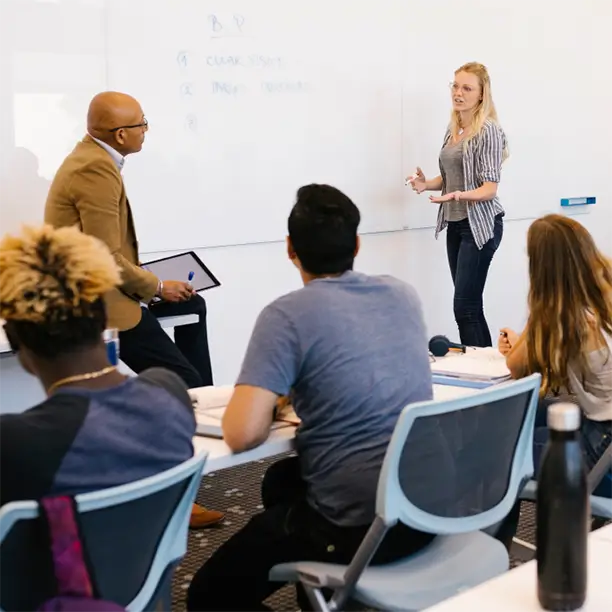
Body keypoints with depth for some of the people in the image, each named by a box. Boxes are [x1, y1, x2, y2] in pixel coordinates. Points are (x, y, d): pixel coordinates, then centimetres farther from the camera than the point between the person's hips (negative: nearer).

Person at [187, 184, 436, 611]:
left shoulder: (287, 315, -14)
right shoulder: (403, 294, 6)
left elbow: (241, 435, -21)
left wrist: (274, 399, 0)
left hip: (358, 525, -7)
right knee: (281, 481, 35)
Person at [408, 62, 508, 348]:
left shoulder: (488, 130, -14)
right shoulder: (453, 128, 10)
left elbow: (489, 188, -17)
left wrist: (459, 195, -35)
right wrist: (427, 183, 1)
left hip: (480, 224, -8)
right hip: (455, 224, 8)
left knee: (464, 306, -12)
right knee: (471, 306, 8)